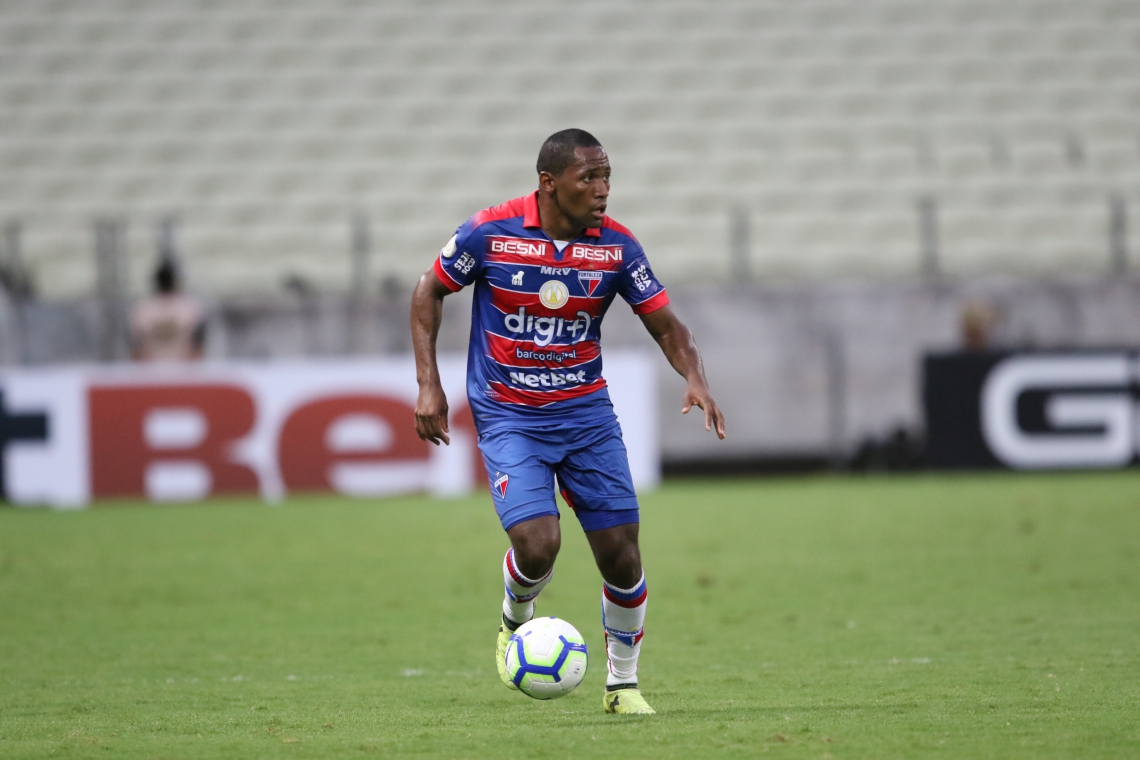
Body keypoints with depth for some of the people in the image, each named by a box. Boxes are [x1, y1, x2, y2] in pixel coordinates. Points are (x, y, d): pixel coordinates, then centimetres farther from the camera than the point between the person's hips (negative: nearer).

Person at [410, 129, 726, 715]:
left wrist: (695, 379, -17)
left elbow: (665, 324, 2)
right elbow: (429, 291, 2)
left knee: (620, 553, -3)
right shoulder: (490, 233, -13)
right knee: (537, 544, -20)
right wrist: (428, 384, -5)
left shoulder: (616, 246, -7)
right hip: (508, 417, -3)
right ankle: (516, 621, 15)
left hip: (586, 409, 3)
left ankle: (622, 683, 19)